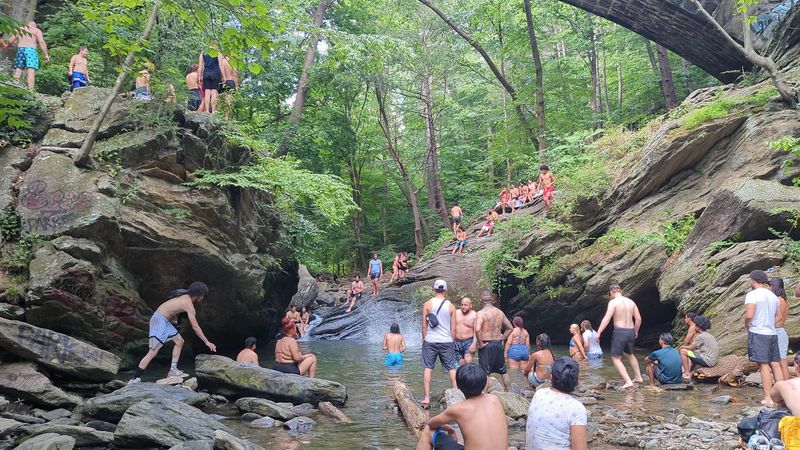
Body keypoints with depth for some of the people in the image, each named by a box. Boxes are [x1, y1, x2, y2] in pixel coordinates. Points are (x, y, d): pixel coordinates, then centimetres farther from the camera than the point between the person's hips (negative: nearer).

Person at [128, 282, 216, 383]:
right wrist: (207, 342, -11)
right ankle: (135, 378, -12)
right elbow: (195, 327, -16)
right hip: (160, 320, -10)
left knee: (179, 341, 12)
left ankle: (173, 370, 10)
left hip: (165, 320, 10)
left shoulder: (185, 297, 11)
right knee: (153, 352, -13)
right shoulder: (189, 305, -16)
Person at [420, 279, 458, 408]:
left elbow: (424, 325, -1)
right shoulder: (451, 306, 1)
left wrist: (424, 339, 9)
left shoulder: (427, 304, -3)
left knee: (428, 368, 5)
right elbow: (453, 328, 3)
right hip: (446, 341, 1)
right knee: (452, 368, 10)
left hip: (430, 341, -1)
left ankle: (427, 398, 0)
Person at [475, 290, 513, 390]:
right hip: (498, 344, 6)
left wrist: (480, 344, -17)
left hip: (486, 345, -6)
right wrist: (502, 339, 13)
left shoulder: (481, 313, -13)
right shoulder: (499, 312, 7)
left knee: (485, 373, 1)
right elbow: (509, 328, 13)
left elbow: (477, 329, -28)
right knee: (503, 370, 19)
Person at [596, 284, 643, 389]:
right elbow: (638, 319, 9)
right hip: (630, 332, 7)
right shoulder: (631, 302, 8)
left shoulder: (613, 302, -10)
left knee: (616, 358, 3)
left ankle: (628, 381, -7)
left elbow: (607, 318, -19)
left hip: (619, 332, -7)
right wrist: (636, 331, 24)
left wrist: (598, 333, -18)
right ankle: (638, 377, 37)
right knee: (630, 354, 30)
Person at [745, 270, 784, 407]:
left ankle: (768, 398, -6)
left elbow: (749, 315, -18)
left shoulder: (752, 294, -10)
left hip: (758, 333, -6)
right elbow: (778, 317, 17)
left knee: (764, 365, -6)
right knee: (775, 364, 8)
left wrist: (746, 325, 0)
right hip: (772, 333, 6)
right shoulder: (773, 296, 13)